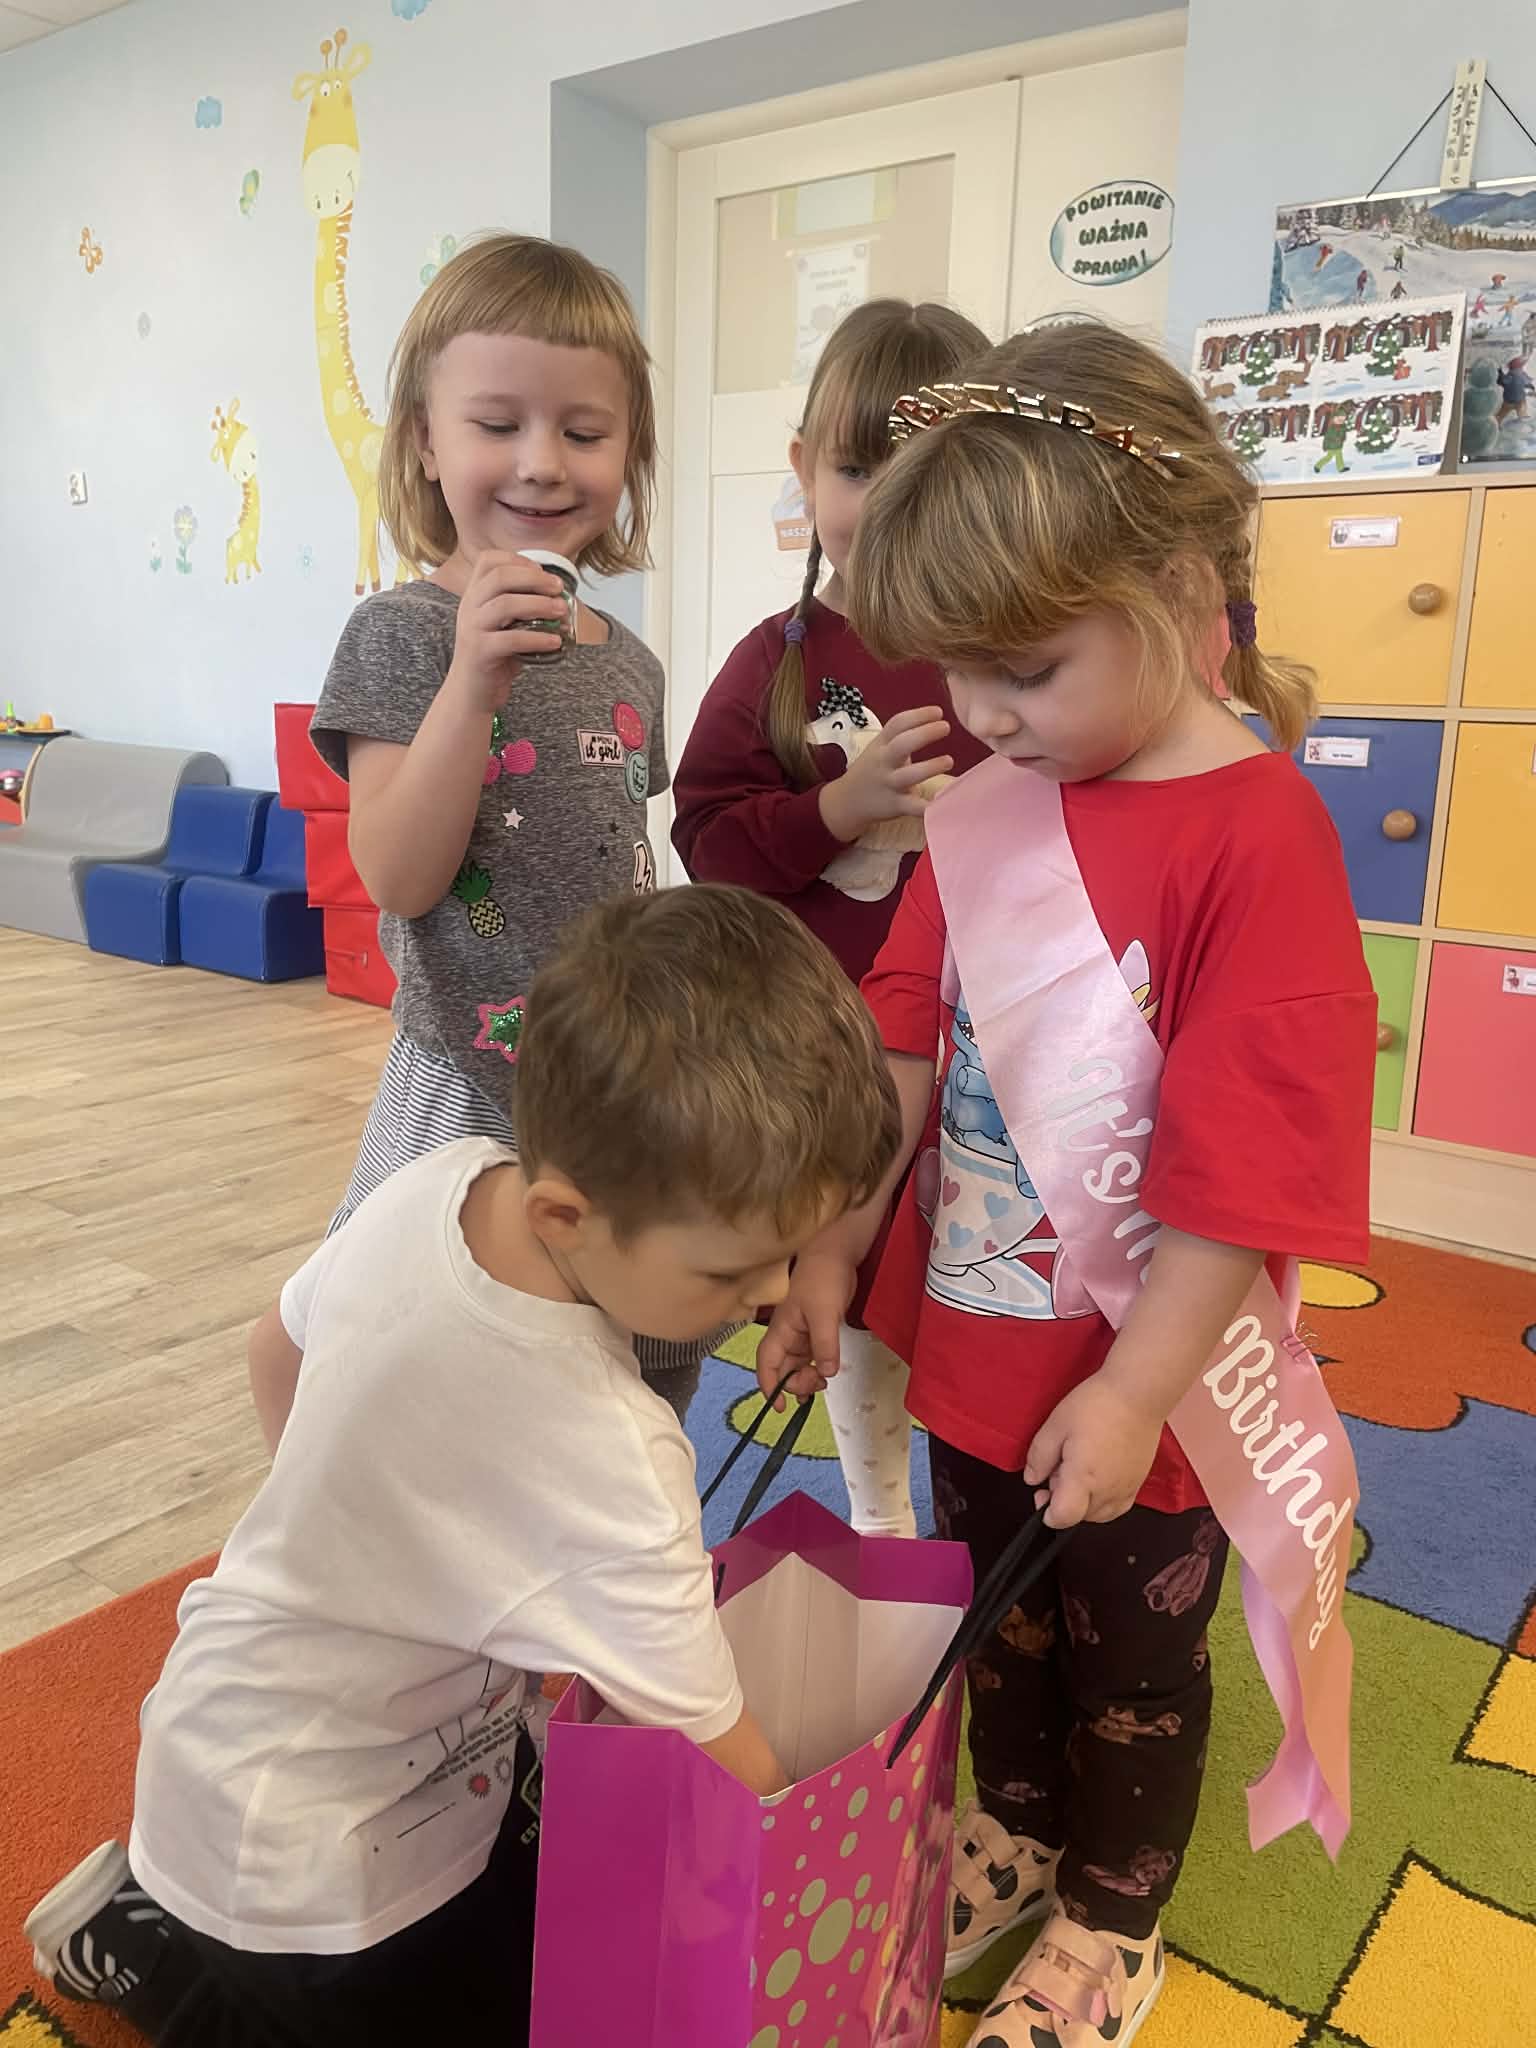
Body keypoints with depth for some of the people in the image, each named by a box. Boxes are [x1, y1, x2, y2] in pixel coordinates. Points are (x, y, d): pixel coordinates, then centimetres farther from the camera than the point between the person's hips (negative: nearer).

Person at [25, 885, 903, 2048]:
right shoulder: (596, 1461, -39)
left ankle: (167, 1894, 25)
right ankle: (146, 1948, 17)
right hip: (301, 1865, -7)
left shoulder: (442, 1179, -18)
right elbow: (728, 1779, -26)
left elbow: (286, 1351, 2)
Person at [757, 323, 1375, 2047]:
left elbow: (1246, 1159, -22)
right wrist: (830, 1249, 1)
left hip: (1135, 1382, -5)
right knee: (999, 1614, 26)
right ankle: (1015, 1833, 53)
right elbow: (901, 1047, 2)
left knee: (1133, 1651, 19)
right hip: (976, 1336, 6)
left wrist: (1130, 1394, -20)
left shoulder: (1259, 837, -22)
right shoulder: (988, 809, -3)